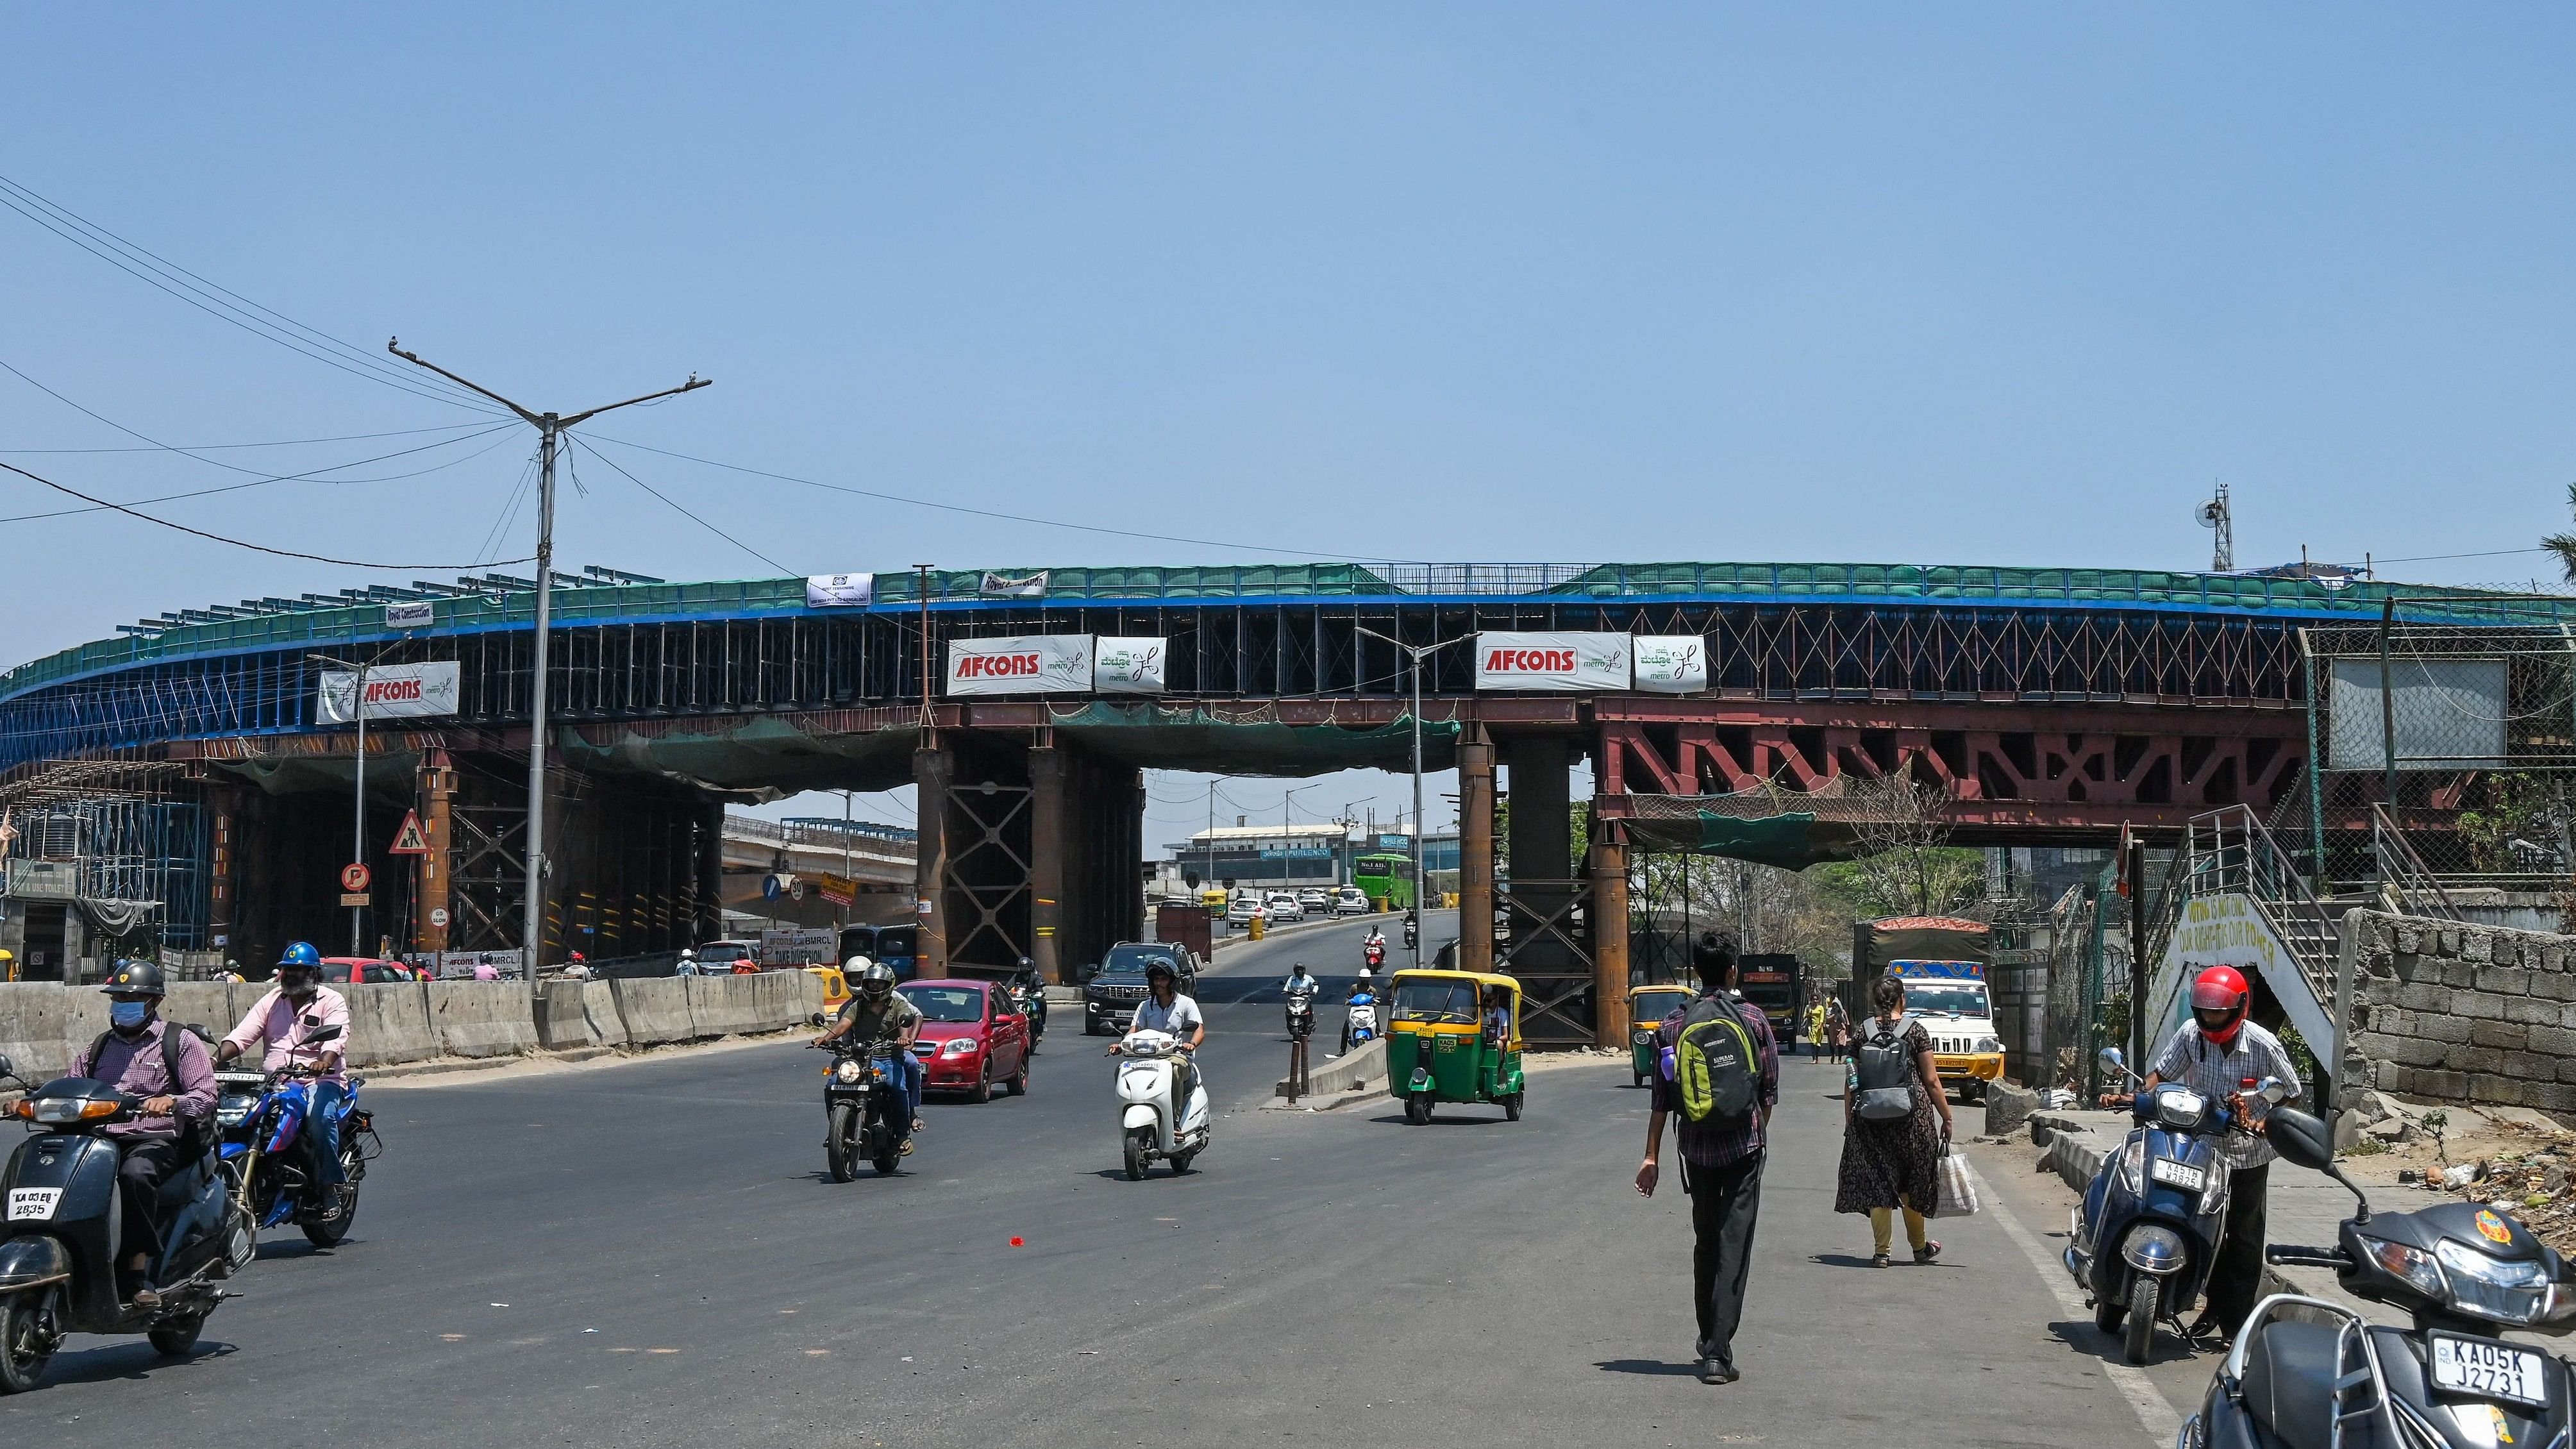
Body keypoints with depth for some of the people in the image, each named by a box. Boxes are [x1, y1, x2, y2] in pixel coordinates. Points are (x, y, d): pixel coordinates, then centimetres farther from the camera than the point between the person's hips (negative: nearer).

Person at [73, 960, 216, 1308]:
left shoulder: (180, 1042, 9)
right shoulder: (99, 1048, 27)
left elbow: (205, 1096, -3)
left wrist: (171, 1101, -24)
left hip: (157, 1140, -5)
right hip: (102, 1140, 5)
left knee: (135, 1174, -39)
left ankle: (138, 1272, -36)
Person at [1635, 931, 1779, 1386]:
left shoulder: (1674, 1025, 1)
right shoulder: (1754, 1020, -3)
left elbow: (1662, 1097, 0)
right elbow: (1770, 1090, 2)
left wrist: (1652, 1156, 4)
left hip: (1696, 1148, 2)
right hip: (1743, 1144, -2)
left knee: (1705, 1244, 18)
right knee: (1734, 1247, -4)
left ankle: (1709, 1339, 28)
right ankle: (1718, 1352, -12)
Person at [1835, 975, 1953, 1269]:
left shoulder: (1862, 1032, 1)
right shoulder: (1915, 1031, -4)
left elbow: (1851, 1082, 2)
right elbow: (1932, 1081, -4)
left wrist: (1849, 1121, 10)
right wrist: (1946, 1117, 5)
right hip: (1912, 1114, -1)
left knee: (1876, 1182, 6)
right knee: (1911, 1182, 14)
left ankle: (1881, 1251, 3)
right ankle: (1919, 1246, 29)